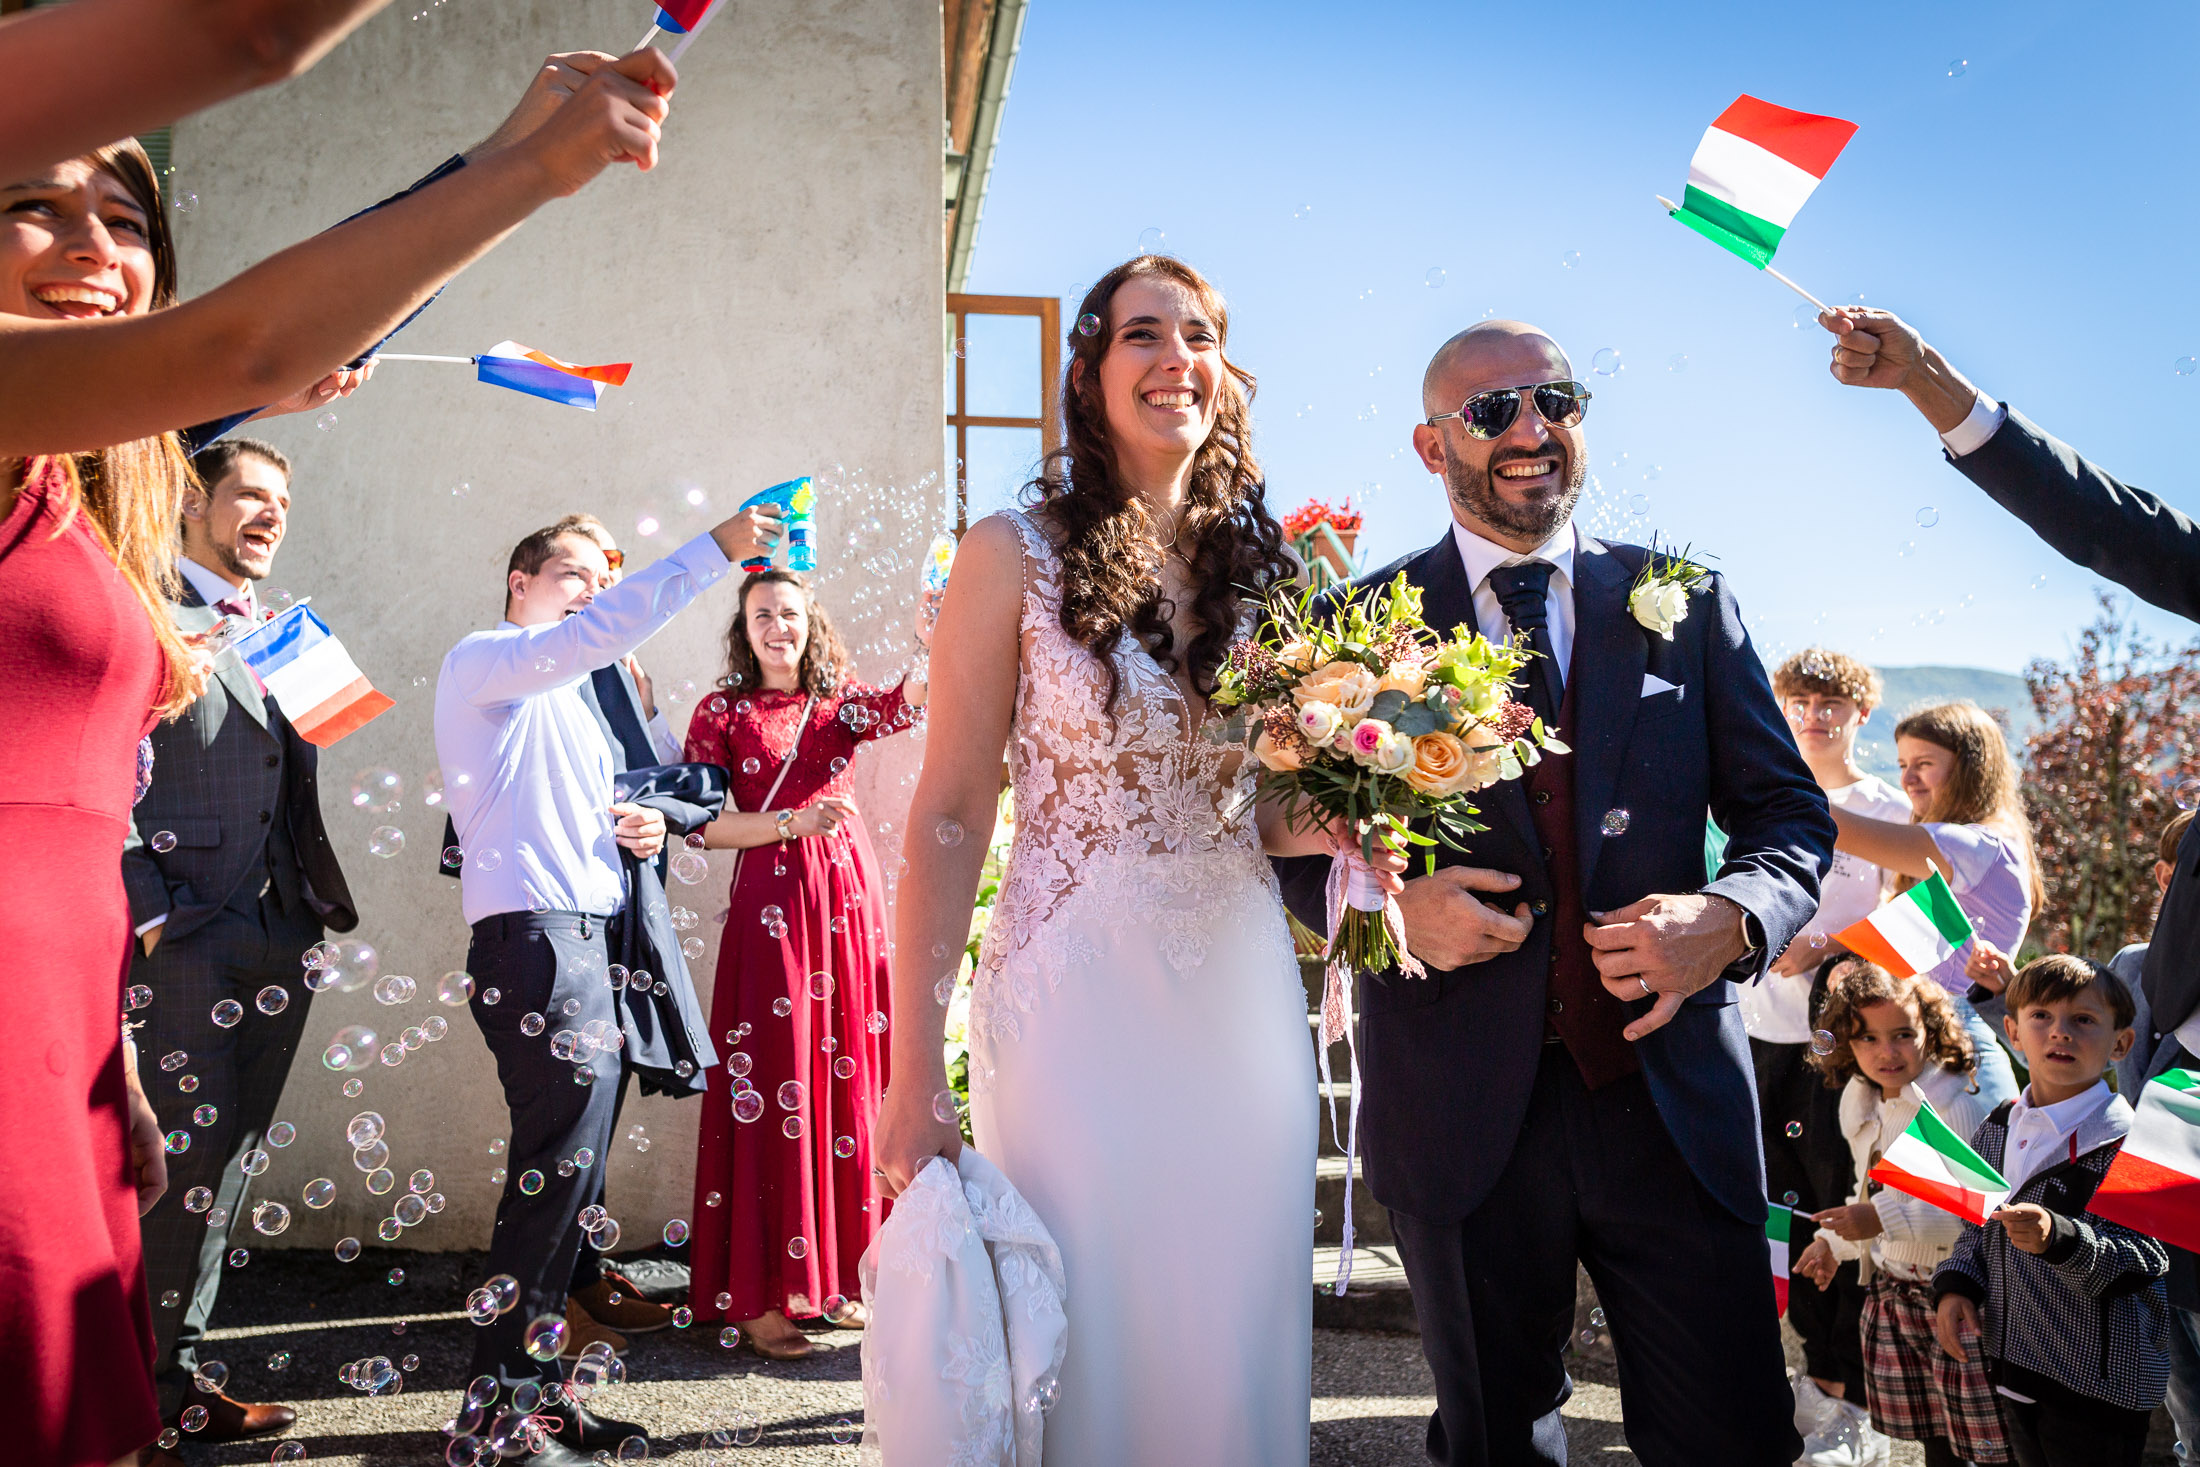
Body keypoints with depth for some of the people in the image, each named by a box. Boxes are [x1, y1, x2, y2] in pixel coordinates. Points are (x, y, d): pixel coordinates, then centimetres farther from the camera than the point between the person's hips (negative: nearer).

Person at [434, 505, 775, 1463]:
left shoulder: (567, 698, 29)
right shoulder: (483, 663, 0)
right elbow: (603, 631, -19)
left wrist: (640, 827, 10)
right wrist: (714, 550, -21)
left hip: (589, 936, 9)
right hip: (533, 936, -9)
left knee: (565, 1171, 9)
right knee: (561, 1167, -12)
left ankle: (532, 1390, 16)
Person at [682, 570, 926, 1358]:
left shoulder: (843, 700, 12)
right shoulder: (722, 712, 6)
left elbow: (906, 705, -11)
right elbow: (703, 824, -1)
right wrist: (794, 823, -13)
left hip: (849, 897, 3)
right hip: (771, 902, -3)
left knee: (849, 1077, 6)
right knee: (773, 1090, -5)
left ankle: (832, 1272, 19)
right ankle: (759, 1296, 1)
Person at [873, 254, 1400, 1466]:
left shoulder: (1260, 567, 7)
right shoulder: (1014, 555, -4)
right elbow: (949, 818, -7)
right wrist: (915, 1068, -10)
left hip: (1242, 997, 4)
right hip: (1073, 998, -4)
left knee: (1231, 1352, 12)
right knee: (1082, 1349, 6)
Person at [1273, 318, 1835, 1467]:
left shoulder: (1683, 603, 7)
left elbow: (1788, 809, 8)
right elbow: (1297, 842, 5)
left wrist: (1729, 918, -12)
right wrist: (1391, 903, -16)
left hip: (1671, 1096, 1)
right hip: (1464, 1112, -1)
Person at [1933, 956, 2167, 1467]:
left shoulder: (2126, 1139, -14)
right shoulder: (1996, 1131, 6)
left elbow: (2144, 1257, -20)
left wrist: (2058, 1238, -35)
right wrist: (1955, 1285, -2)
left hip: (2099, 1384, -6)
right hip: (2013, 1365, 6)